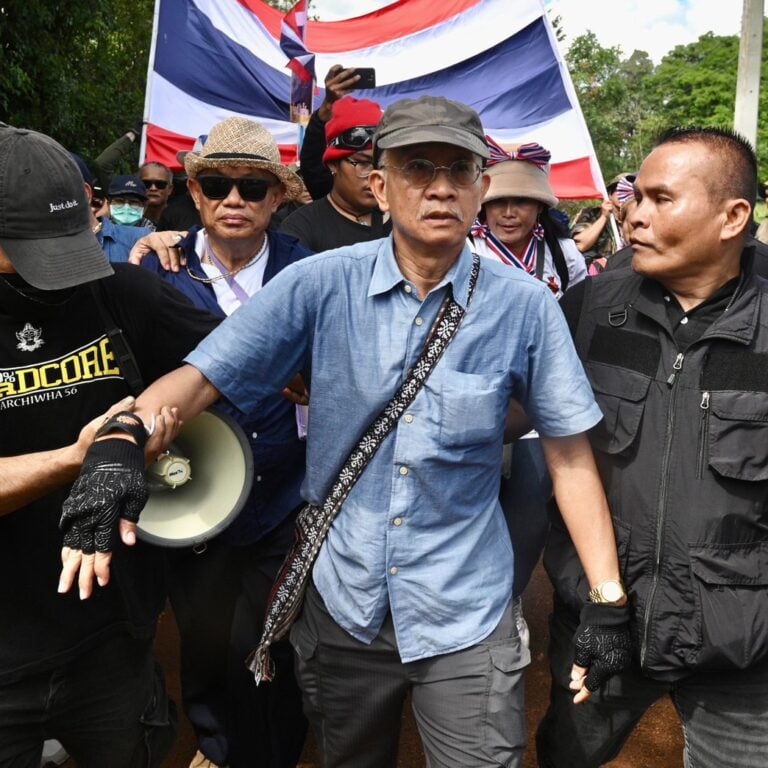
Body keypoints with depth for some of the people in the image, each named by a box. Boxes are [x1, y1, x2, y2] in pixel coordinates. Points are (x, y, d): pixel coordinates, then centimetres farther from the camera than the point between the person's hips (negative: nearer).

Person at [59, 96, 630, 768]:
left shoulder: (526, 306, -10)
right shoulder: (320, 285, -10)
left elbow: (569, 453, -5)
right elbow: (200, 379, -12)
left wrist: (606, 600, -7)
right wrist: (122, 445, -30)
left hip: (465, 614, -1)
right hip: (341, 601, 2)